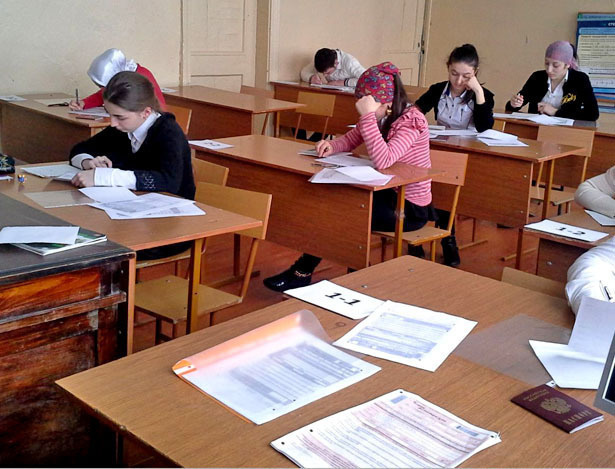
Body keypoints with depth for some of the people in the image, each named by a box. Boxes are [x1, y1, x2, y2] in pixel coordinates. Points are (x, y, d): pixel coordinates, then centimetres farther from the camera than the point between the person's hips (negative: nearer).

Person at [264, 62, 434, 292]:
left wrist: (368, 116, -35)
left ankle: (303, 273, 1)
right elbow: (350, 140, 11)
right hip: (390, 194, 8)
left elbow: (382, 161, -35)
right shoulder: (382, 117, 3)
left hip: (411, 209, -8)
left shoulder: (411, 120, -22)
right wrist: (331, 145, -12)